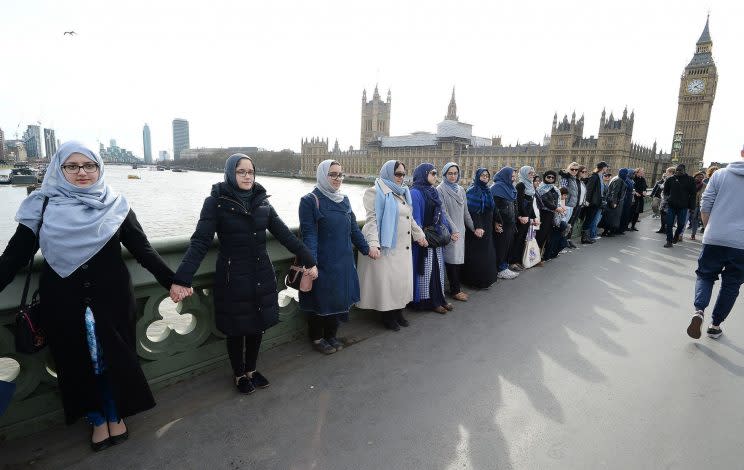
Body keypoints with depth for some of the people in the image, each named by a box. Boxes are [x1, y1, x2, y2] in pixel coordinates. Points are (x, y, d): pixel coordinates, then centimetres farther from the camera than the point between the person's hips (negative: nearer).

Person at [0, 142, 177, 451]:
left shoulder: (115, 206, -2)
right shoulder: (43, 206, -2)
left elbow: (143, 250, -3)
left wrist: (171, 282, -9)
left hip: (111, 299, 0)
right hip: (64, 303, 1)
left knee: (114, 359, 11)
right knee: (78, 363, 13)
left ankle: (116, 415, 35)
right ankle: (98, 420, 35)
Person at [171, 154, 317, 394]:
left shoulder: (262, 201, 3)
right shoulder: (216, 201, -9)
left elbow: (284, 234, 2)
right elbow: (200, 241, -16)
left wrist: (308, 260, -1)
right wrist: (181, 279, -27)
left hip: (261, 275, 4)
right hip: (233, 277, -4)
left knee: (257, 325, 14)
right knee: (236, 329, 11)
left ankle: (251, 370, 37)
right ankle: (239, 374, 34)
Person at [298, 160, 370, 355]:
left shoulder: (344, 200, 10)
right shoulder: (310, 201, -10)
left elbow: (354, 228, 15)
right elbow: (309, 234, -15)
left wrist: (367, 248, 15)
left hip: (344, 262, 6)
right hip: (322, 263, -6)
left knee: (339, 298, 14)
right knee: (321, 299, 7)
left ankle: (331, 335, 33)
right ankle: (316, 338, 27)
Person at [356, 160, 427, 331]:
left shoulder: (403, 192, 16)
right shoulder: (376, 192, -7)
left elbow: (410, 219, 25)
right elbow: (371, 219, -16)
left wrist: (419, 235, 25)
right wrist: (373, 243, -27)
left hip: (403, 247, 8)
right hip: (386, 246, -8)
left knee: (402, 279, 13)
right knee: (386, 281, 0)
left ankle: (398, 311, 27)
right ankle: (387, 316, 14)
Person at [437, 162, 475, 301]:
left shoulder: (461, 190, 15)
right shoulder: (440, 190, -5)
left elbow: (465, 212, 19)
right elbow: (443, 212, -12)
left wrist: (473, 227, 16)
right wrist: (453, 230, -17)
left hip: (461, 230, 6)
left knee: (460, 258, 7)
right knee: (452, 259, -4)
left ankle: (457, 287, 17)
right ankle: (455, 290, 6)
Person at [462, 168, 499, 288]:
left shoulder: (487, 191, 13)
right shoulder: (472, 191, -11)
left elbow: (491, 209, 18)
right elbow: (471, 211, -18)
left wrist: (493, 225, 14)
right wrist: (476, 227, -24)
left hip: (487, 228, 8)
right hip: (477, 227, -8)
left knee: (487, 254, 13)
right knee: (477, 255, -3)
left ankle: (487, 278, 24)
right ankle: (477, 280, 6)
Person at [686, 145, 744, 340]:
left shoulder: (720, 174, 0)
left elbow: (705, 207, -1)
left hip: (714, 239, 0)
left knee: (705, 275, 15)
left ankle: (699, 310, -8)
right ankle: (715, 325, 20)